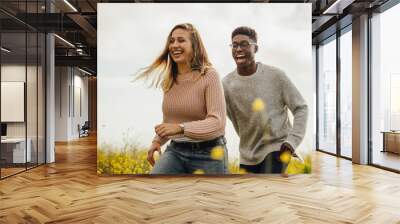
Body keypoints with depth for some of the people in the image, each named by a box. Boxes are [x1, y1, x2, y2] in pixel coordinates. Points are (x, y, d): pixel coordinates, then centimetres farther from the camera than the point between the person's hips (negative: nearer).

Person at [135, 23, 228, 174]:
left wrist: (180, 128, -34)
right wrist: (157, 140, 2)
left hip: (208, 153, -4)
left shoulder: (209, 76, -12)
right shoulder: (168, 80, 6)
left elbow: (217, 122, -22)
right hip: (175, 151, 4)